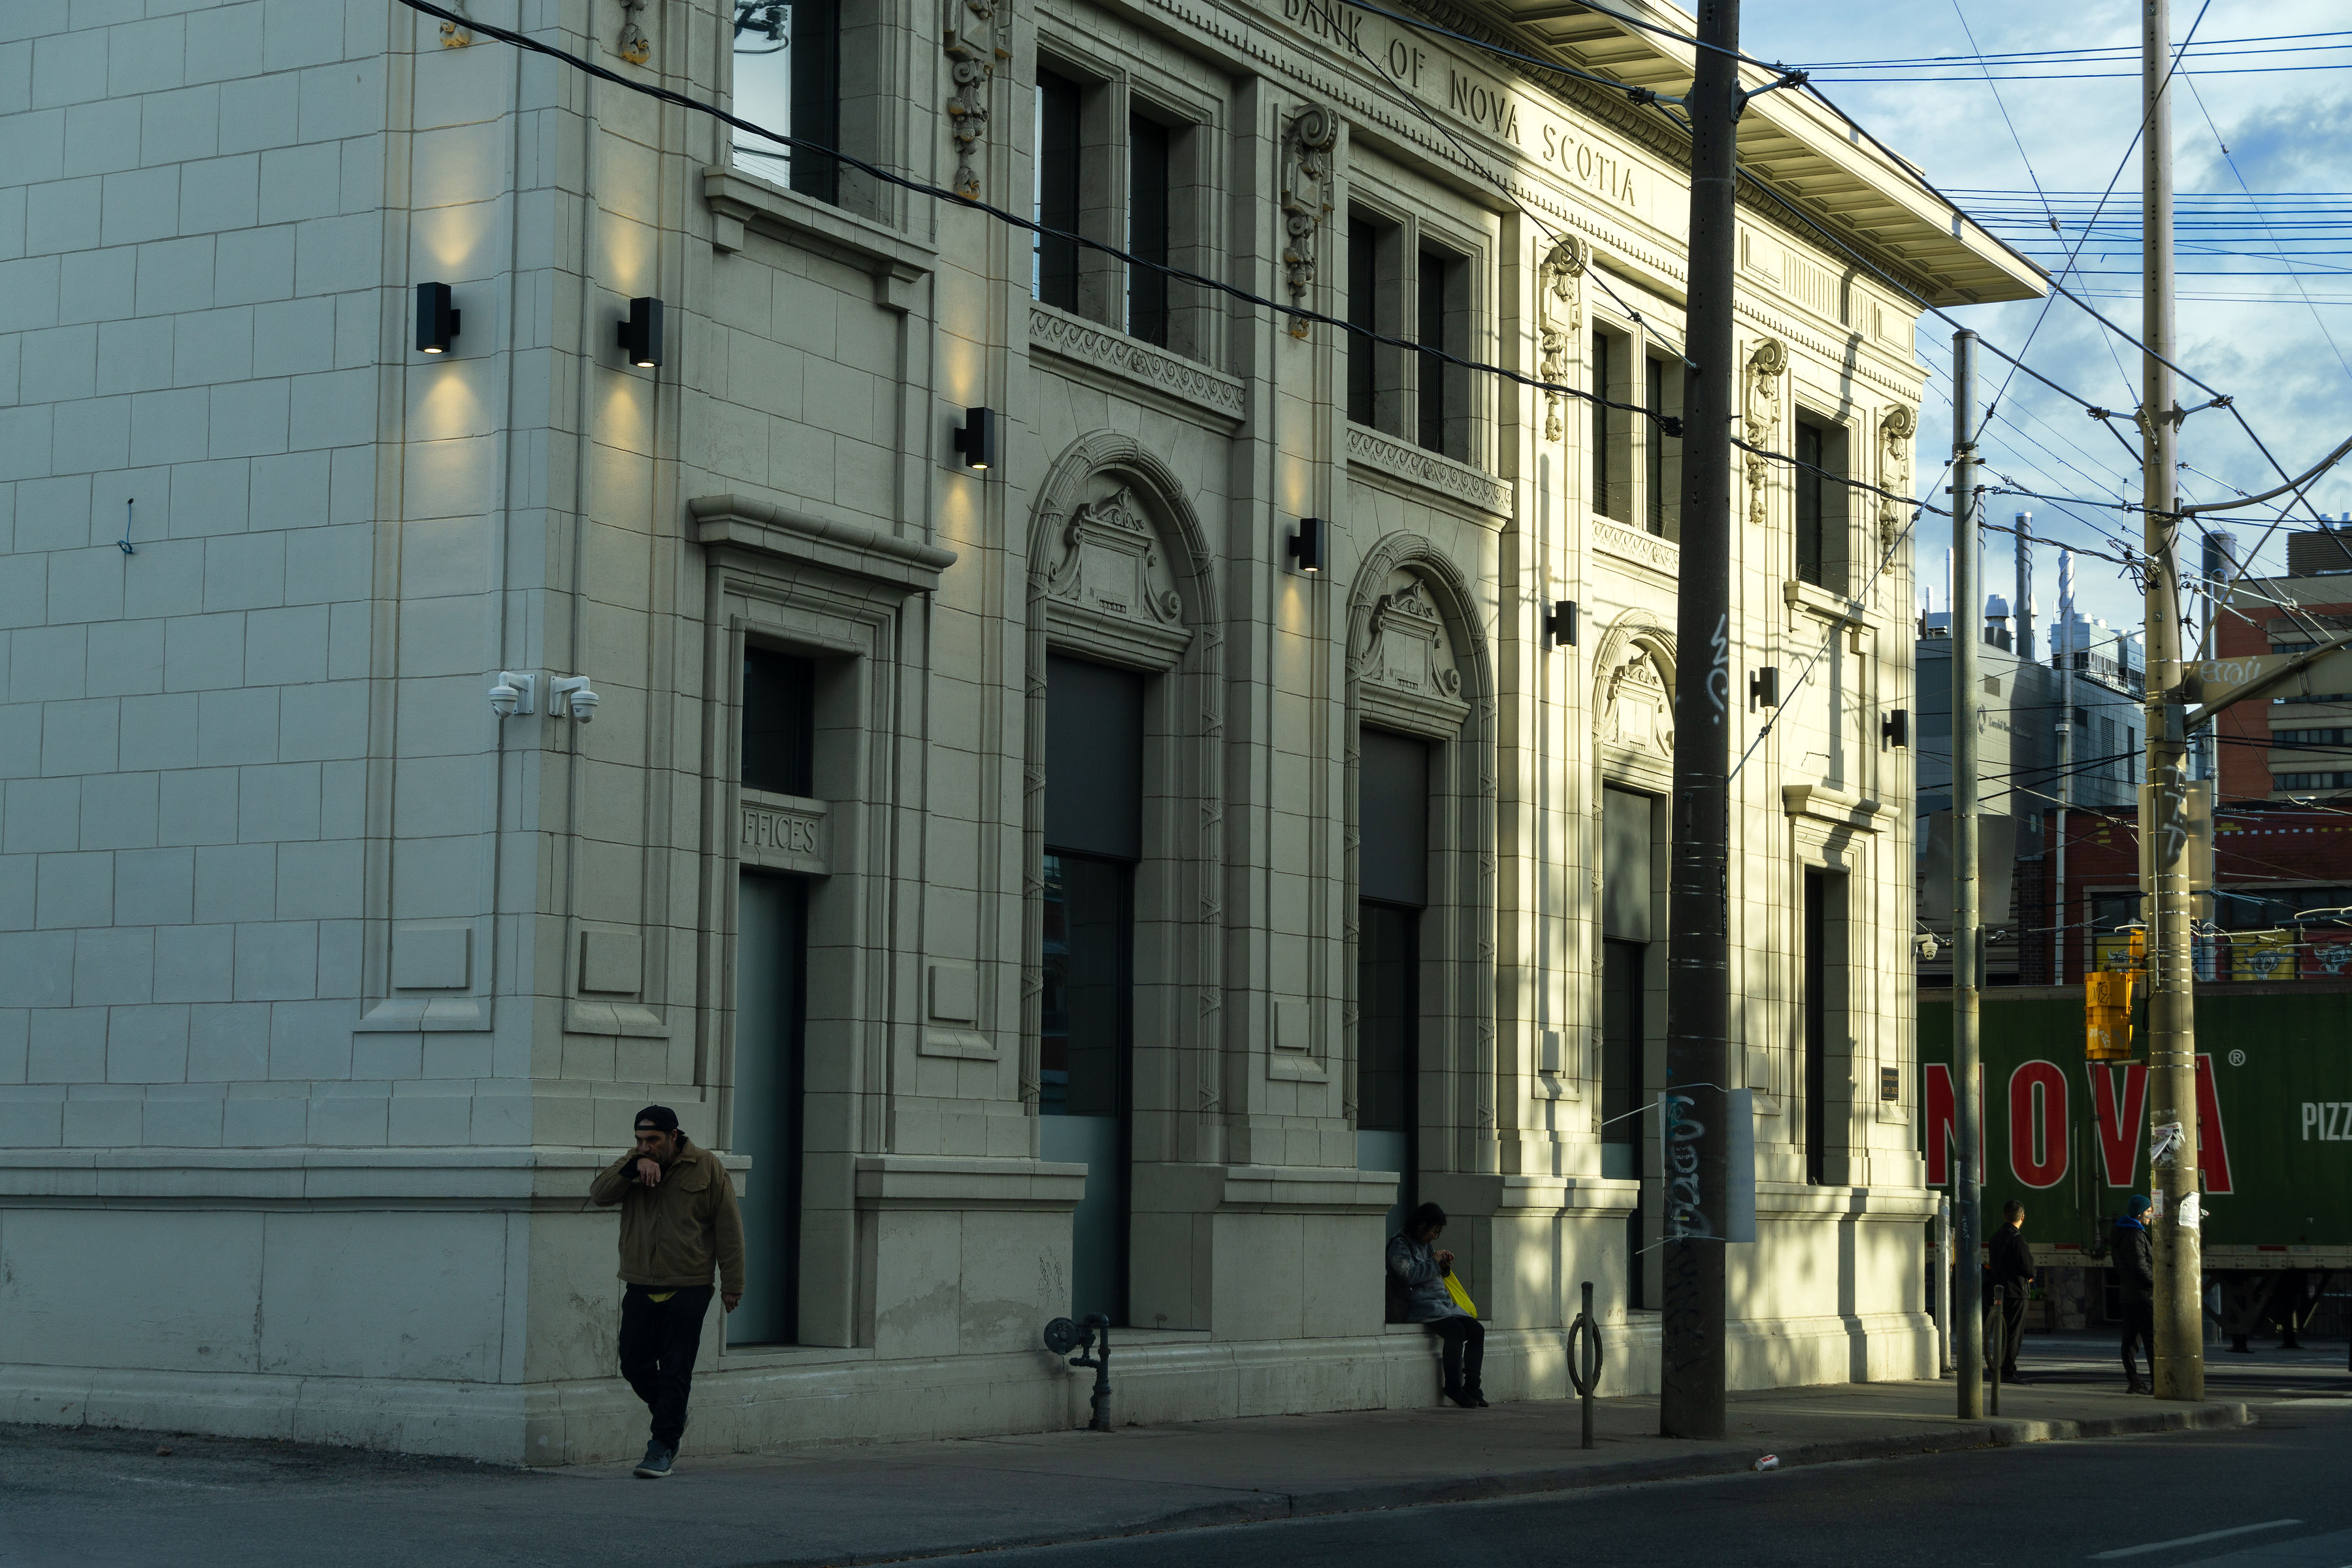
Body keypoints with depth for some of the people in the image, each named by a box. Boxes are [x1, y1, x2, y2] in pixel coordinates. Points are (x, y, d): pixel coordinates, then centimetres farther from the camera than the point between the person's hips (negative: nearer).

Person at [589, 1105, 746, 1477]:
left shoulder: (707, 1167, -2)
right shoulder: (631, 1164, 8)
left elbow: (728, 1228, 0)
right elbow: (599, 1194, -8)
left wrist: (732, 1284, -2)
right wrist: (634, 1167, -21)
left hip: (688, 1289, -4)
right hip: (640, 1288, 4)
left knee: (675, 1370, -4)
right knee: (635, 1365, 6)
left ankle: (663, 1447, 3)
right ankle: (674, 1417, 31)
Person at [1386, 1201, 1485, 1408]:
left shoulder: (1427, 1245, 23)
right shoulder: (1400, 1244, -3)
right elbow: (1409, 1275, -17)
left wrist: (1444, 1266, 10)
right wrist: (1434, 1262, -8)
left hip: (1443, 1304, 9)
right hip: (1420, 1306, -9)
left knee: (1477, 1330, -12)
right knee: (1456, 1331, -30)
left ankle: (1471, 1385, -11)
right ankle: (1453, 1387, -20)